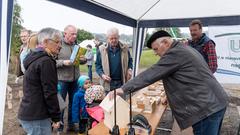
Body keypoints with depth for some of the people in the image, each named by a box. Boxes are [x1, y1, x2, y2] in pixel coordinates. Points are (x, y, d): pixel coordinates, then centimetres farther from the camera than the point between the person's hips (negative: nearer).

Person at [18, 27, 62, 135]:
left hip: (28, 113, 10)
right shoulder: (46, 61, -18)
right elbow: (49, 93, -20)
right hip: (36, 118, -9)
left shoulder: (35, 58, 12)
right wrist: (56, 117, -11)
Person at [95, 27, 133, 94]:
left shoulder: (125, 48, 3)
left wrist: (129, 69, -3)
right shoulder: (102, 49, -1)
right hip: (108, 83, -1)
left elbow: (130, 61, 16)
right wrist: (102, 74, -11)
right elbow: (97, 64, 4)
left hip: (122, 82, 1)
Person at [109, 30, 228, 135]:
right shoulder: (185, 50, 14)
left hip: (207, 107, -10)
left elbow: (150, 74, -20)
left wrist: (123, 89, -18)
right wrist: (169, 96, 19)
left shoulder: (175, 53, -17)